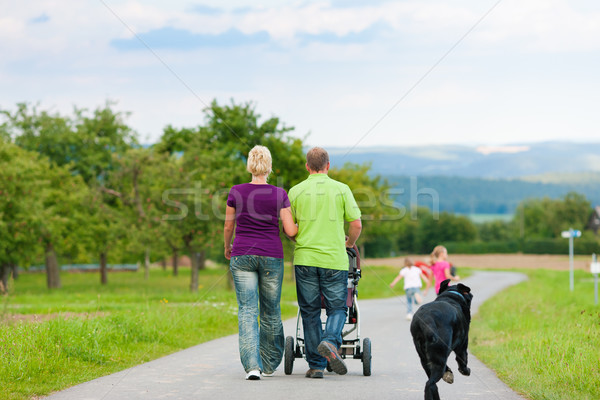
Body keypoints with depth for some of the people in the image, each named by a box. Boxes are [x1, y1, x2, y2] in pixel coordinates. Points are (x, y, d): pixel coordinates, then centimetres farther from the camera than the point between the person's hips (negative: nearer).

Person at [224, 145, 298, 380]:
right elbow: (290, 231, -6)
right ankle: (269, 364, 24)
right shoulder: (279, 194, -5)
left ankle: (252, 365, -18)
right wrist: (298, 225, 17)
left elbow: (229, 226, 8)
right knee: (271, 311, 14)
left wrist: (227, 246, 27)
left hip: (242, 256, 0)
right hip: (271, 256, 0)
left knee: (247, 311, -2)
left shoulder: (236, 192, -2)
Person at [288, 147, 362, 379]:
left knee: (310, 311, 8)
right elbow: (356, 224, 0)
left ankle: (316, 365, 6)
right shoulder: (341, 189, 2)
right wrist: (349, 244, 20)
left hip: (305, 258, 1)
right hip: (335, 258, -1)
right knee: (337, 308, 9)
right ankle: (330, 341, -20)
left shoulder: (296, 191, 3)